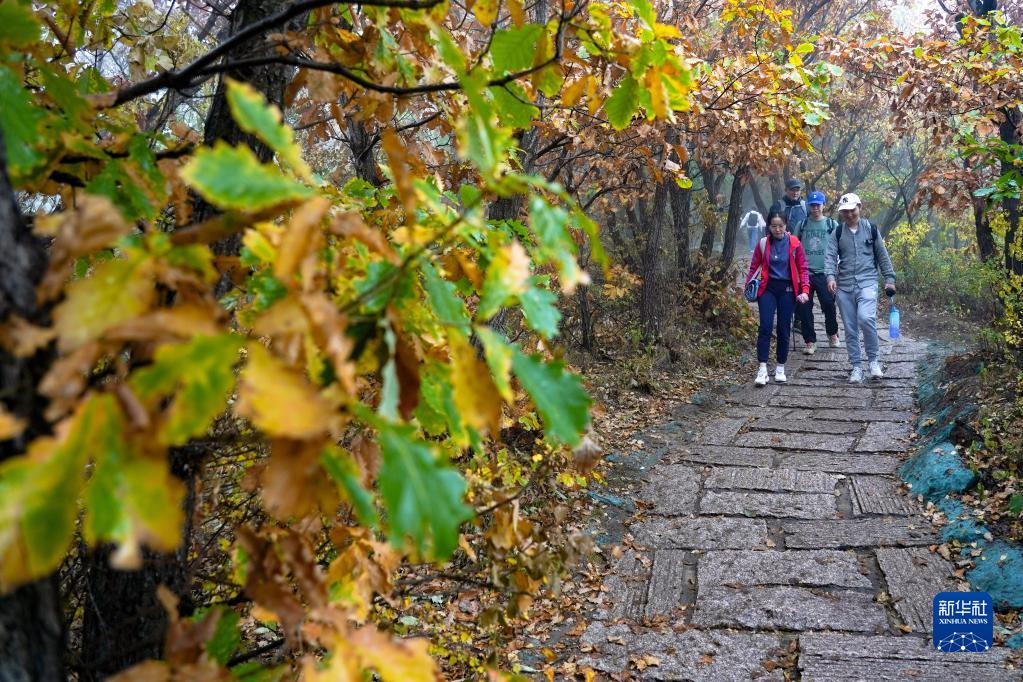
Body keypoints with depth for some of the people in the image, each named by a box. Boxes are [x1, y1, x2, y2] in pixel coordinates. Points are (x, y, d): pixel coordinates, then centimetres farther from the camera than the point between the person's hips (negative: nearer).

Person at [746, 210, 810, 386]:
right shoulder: (763, 243, 3)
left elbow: (802, 268, 2)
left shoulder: (794, 243, 0)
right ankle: (762, 369, -12)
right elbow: (754, 267, 7)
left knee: (784, 330, 4)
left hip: (787, 289, 0)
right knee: (765, 327, -11)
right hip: (768, 288, 0)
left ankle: (780, 368, 17)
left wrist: (805, 290, -9)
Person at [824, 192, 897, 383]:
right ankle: (856, 367, 16)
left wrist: (889, 278, 7)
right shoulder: (837, 232, 6)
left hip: (867, 282, -2)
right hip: (844, 286, 2)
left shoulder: (870, 228, 4)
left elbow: (882, 255, 9)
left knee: (865, 318, -23)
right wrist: (830, 276, -20)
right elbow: (831, 256, -3)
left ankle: (874, 359, -5)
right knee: (850, 328, 5)